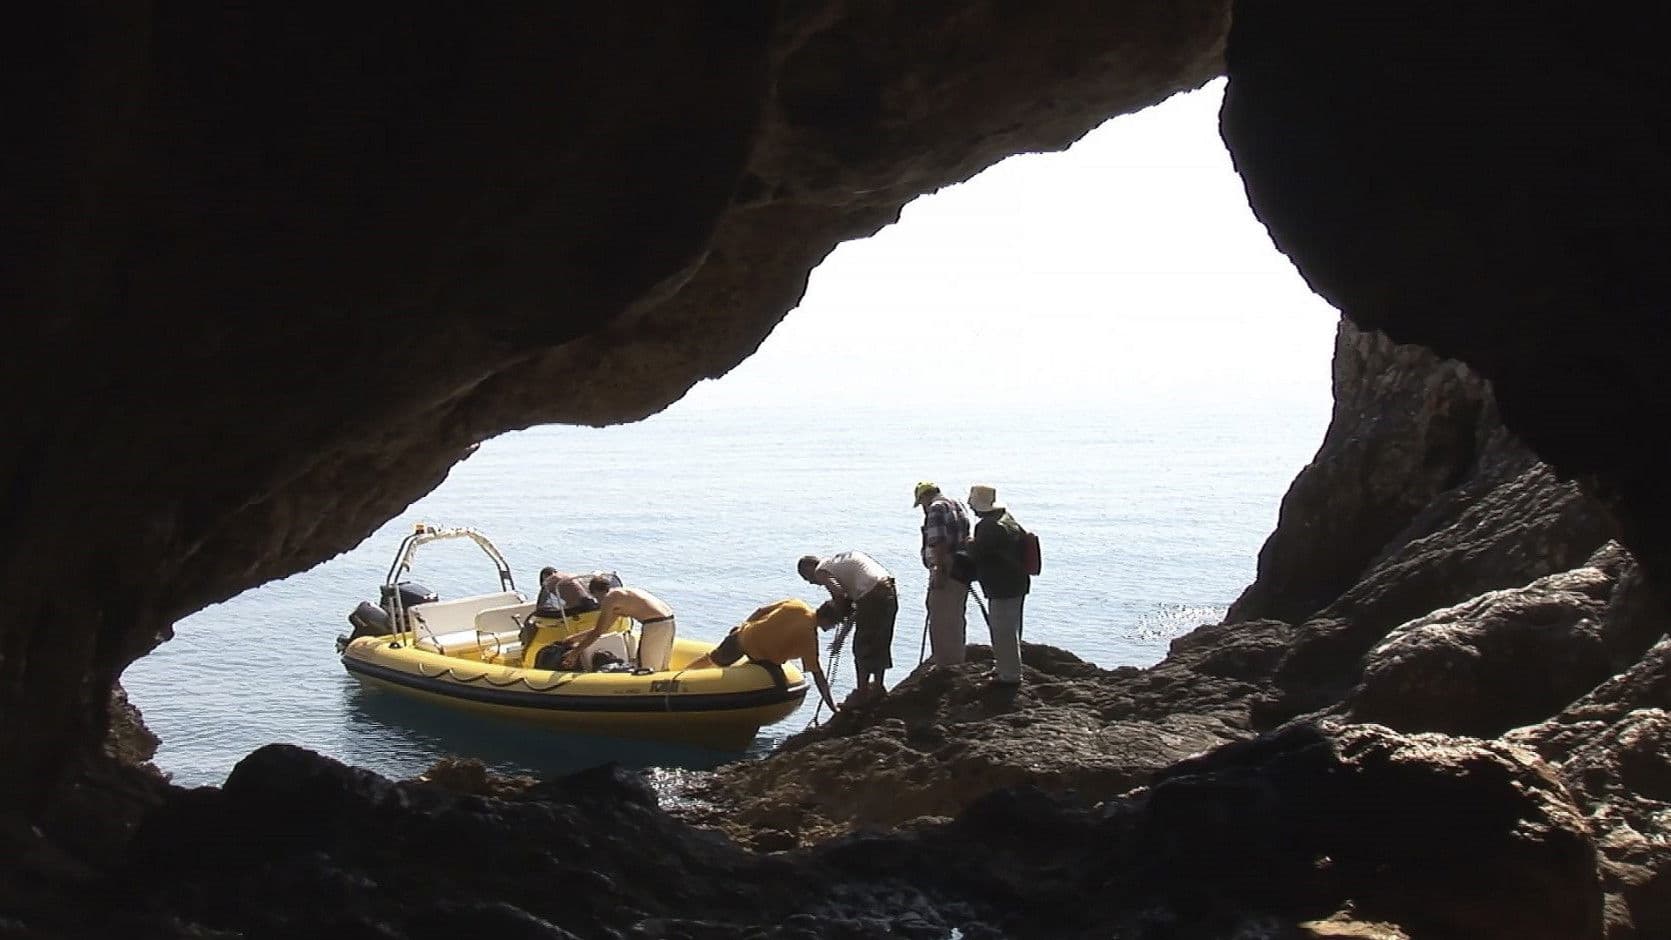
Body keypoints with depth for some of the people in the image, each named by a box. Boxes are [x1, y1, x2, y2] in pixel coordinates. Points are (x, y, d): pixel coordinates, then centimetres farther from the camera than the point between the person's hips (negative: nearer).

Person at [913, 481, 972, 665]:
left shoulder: (936, 507, -9)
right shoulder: (959, 506, 20)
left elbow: (938, 541, -19)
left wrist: (938, 570, -23)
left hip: (946, 569, -10)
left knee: (940, 617, -5)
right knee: (957, 615, 18)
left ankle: (944, 661, -5)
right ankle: (957, 659, 27)